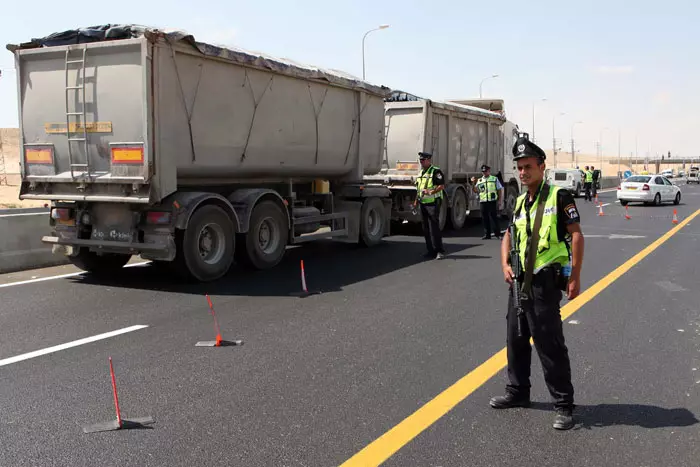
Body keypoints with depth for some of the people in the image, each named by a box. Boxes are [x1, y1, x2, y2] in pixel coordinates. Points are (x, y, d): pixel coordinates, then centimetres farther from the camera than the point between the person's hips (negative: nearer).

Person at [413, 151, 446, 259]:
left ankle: (440, 251, -5)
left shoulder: (436, 171, -7)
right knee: (426, 229, 9)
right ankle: (431, 250, 15)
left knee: (434, 227, -10)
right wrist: (416, 200, 18)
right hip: (423, 204, 8)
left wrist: (431, 192, -28)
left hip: (433, 203, -8)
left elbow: (442, 186, -16)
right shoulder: (421, 173, 19)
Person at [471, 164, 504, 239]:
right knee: (485, 219, 4)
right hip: (483, 202, 3)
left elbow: (500, 190, 8)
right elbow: (476, 191, 9)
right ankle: (487, 234, 11)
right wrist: (473, 183, -6)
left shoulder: (494, 179, 9)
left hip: (492, 202, -3)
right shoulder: (479, 181, 16)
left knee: (494, 218, -4)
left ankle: (498, 234, 2)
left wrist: (499, 200, -1)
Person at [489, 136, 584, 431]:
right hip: (520, 281, 8)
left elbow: (576, 235, -11)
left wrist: (575, 277, -16)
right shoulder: (520, 202, 13)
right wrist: (505, 264, 4)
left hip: (545, 282, -8)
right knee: (516, 339, 16)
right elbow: (509, 235, 21)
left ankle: (563, 405, 6)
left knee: (550, 344, -5)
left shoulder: (559, 196, -8)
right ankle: (517, 392, 32)